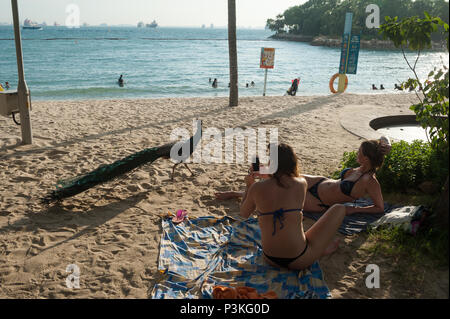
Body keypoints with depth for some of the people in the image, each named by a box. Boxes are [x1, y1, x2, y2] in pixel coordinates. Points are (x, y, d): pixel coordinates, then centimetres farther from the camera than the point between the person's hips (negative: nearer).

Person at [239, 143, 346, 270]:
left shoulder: (257, 187, -10)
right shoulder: (301, 184, -10)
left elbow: (244, 214, 8)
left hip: (270, 259, 2)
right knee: (339, 208, 11)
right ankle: (322, 248, 26)